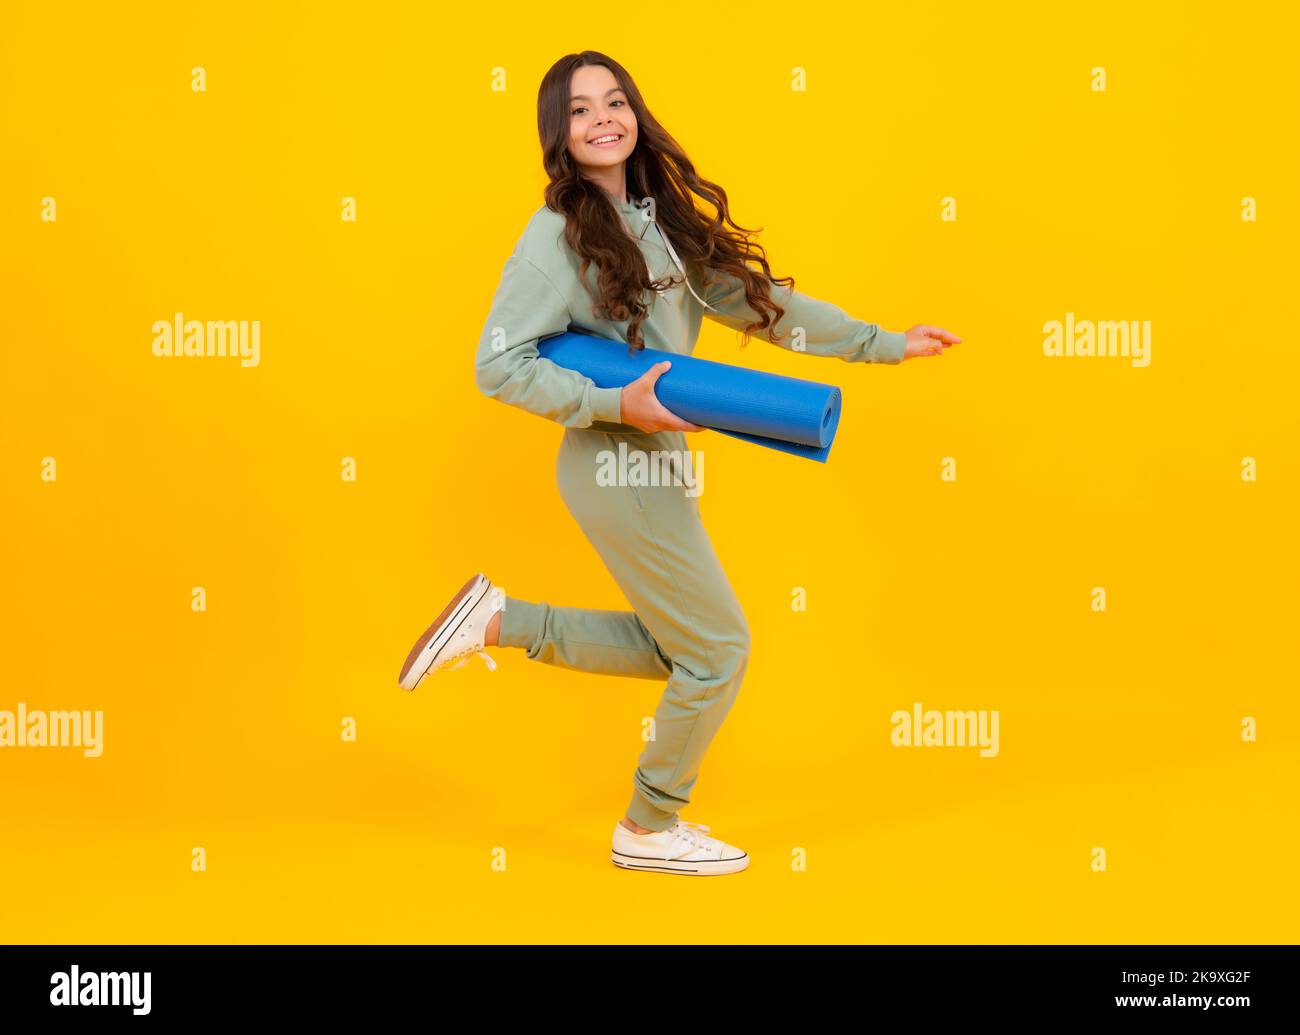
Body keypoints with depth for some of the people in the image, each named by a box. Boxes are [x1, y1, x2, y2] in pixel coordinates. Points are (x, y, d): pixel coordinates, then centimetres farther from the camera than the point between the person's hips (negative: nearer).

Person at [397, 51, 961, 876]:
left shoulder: (661, 220, 8)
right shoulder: (559, 236, -14)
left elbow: (757, 300, 9)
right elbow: (499, 364, -16)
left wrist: (885, 344, 7)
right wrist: (616, 405, -23)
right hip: (617, 470, -8)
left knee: (671, 648, 18)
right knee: (718, 649, 2)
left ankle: (497, 622, 20)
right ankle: (648, 831, 20)